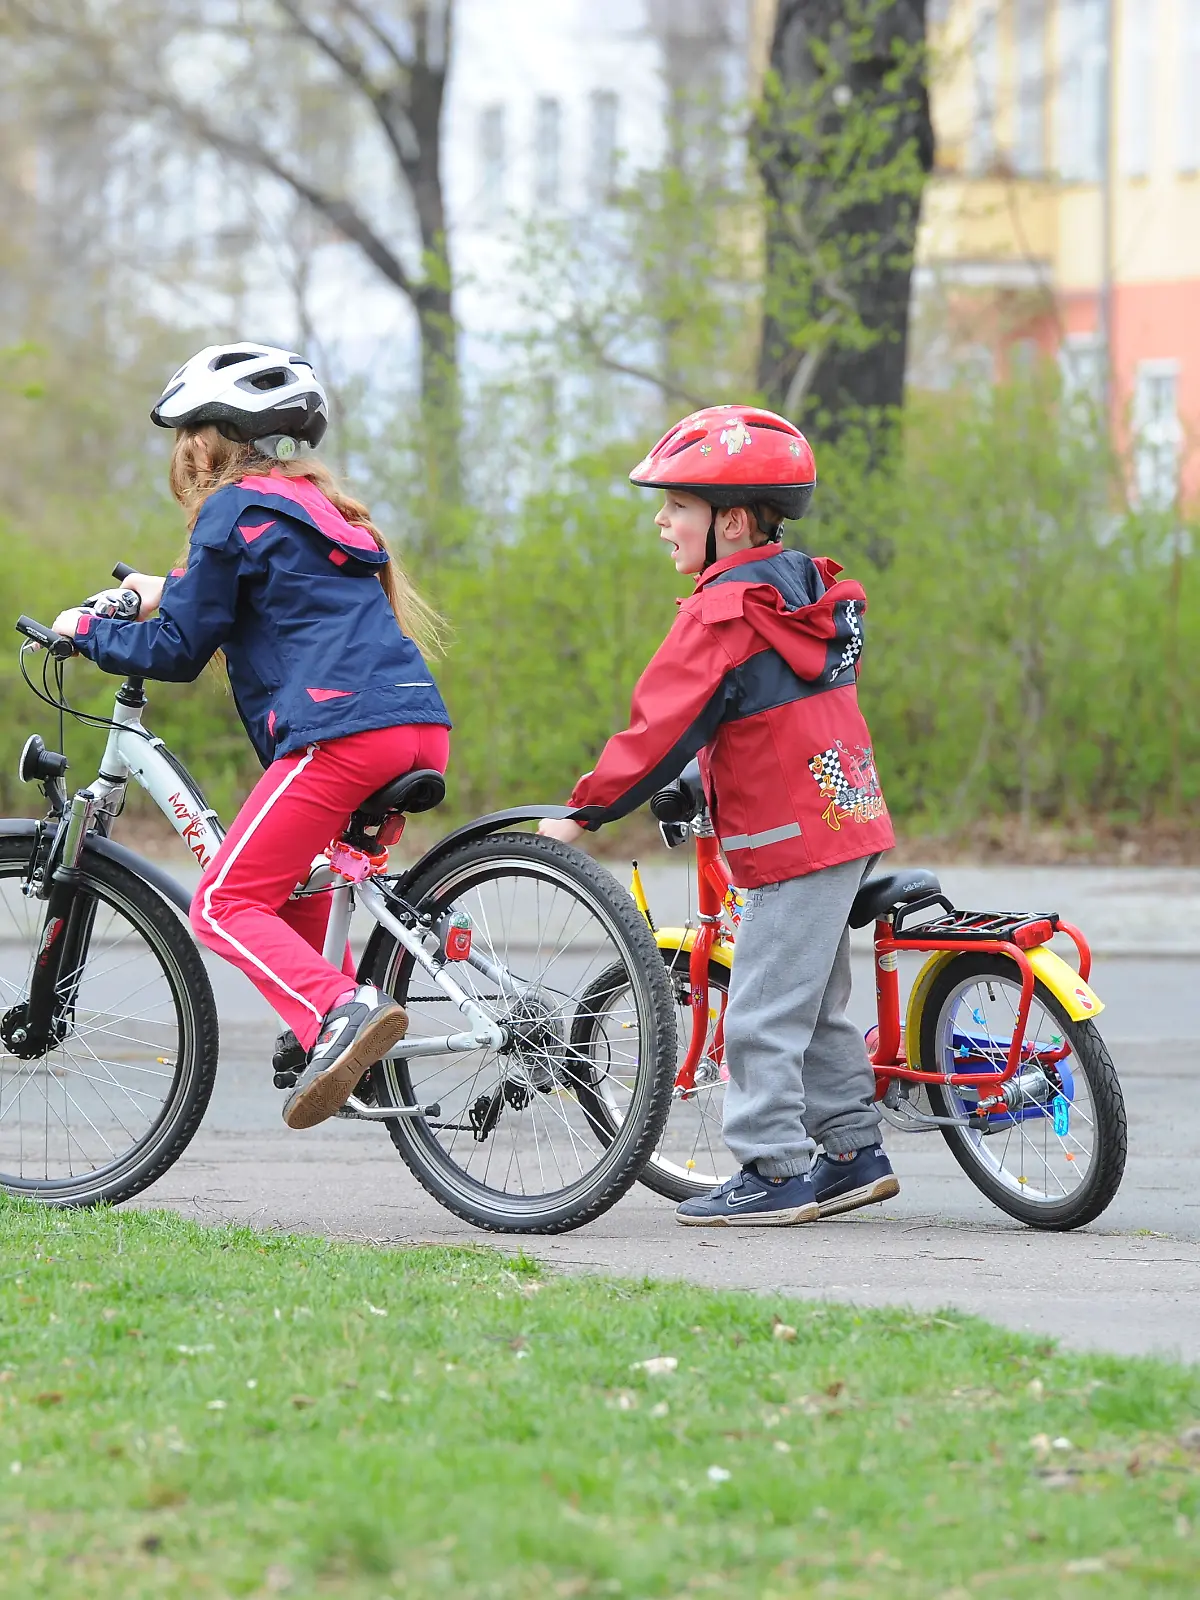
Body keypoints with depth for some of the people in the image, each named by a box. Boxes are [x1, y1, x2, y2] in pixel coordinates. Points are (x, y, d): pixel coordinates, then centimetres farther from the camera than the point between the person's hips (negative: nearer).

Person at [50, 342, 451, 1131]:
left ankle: (339, 1012, -28)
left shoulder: (233, 513, 1)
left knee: (224, 905, -6)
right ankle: (339, 1041, 12)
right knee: (298, 892, 25)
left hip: (341, 731, -9)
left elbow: (178, 651, 2)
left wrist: (89, 630, 17)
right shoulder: (316, 506, 26)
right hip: (424, 725, 9)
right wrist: (170, 594, 45)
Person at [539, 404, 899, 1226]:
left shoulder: (724, 614, -15)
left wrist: (585, 810, -10)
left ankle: (774, 1172, -5)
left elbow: (662, 727, -17)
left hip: (793, 840, -10)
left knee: (762, 1016, -6)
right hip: (850, 822, 10)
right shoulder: (809, 590, 13)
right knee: (813, 1005, 18)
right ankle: (854, 1150, 21)